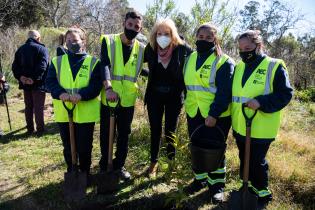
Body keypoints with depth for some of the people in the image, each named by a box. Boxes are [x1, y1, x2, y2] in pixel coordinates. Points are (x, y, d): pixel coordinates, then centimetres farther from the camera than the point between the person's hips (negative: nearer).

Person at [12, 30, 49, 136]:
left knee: (28, 107, 14)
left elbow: (15, 66, 5)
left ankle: (30, 128, 21)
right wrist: (34, 78, -19)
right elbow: (42, 66, -21)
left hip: (25, 83, 5)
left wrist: (20, 76, -3)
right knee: (38, 107, 0)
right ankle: (40, 129, 5)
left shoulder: (20, 49, 11)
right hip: (38, 83, -5)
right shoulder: (42, 49, -8)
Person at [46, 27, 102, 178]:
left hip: (85, 113, -2)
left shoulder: (93, 62, 0)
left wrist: (81, 95, -28)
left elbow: (96, 85, -11)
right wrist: (60, 93, -23)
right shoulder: (57, 61, 8)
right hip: (63, 113, 3)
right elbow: (50, 81, -2)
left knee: (84, 148, 9)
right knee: (68, 147, 17)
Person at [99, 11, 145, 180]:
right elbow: (104, 65, -20)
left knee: (124, 134, 13)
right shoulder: (108, 41, -6)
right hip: (108, 98, -2)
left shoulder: (141, 48, 3)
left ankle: (119, 165, 32)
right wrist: (108, 87, -36)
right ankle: (104, 165, 31)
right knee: (105, 134, 11)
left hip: (128, 100, 2)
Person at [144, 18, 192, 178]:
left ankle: (171, 162, 26)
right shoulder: (151, 49, -6)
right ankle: (154, 162, 26)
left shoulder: (182, 49, -13)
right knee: (155, 130, 9)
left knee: (170, 131, 8)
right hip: (154, 96, 2)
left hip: (174, 97, -2)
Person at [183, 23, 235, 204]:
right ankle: (200, 178, 36)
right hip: (194, 114, 6)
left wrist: (214, 114, -21)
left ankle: (217, 184, 24)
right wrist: (186, 102, 12)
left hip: (217, 117, -6)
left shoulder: (224, 62, -10)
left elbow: (225, 93, -16)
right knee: (196, 147, 16)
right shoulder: (191, 58, 10)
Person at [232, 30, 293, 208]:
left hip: (261, 128, -6)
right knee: (244, 159, 20)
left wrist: (261, 102, -27)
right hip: (240, 126, 6)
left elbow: (286, 93, -14)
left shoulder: (274, 66, -11)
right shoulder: (239, 67, 8)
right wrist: (232, 117, 10)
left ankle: (263, 192, 30)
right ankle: (249, 186, 41)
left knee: (257, 161, 7)